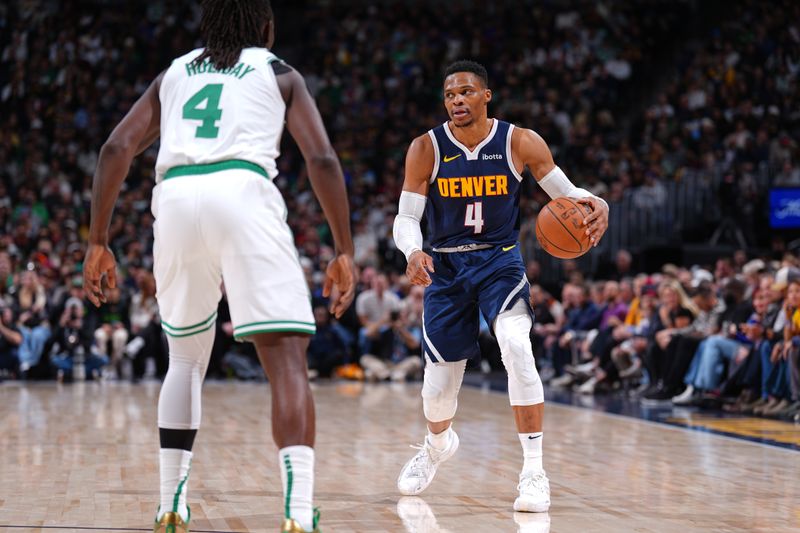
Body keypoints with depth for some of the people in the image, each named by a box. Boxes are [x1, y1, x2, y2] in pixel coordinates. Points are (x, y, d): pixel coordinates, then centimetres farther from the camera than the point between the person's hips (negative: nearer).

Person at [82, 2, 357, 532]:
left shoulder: (173, 74, 28)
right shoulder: (279, 74, 21)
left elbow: (117, 149, 16)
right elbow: (322, 160, 6)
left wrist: (98, 242, 17)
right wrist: (345, 252, 8)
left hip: (174, 199, 3)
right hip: (244, 193, -3)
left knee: (187, 357, 23)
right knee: (288, 359, -4)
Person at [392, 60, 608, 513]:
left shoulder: (520, 143, -11)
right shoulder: (427, 149, -10)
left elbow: (565, 191, -1)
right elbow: (407, 217, -8)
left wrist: (595, 205, -24)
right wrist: (413, 252, -31)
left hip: (500, 260, -1)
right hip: (446, 266, 1)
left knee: (517, 348, -29)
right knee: (438, 390, 6)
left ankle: (534, 471, -22)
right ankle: (439, 444, 44)